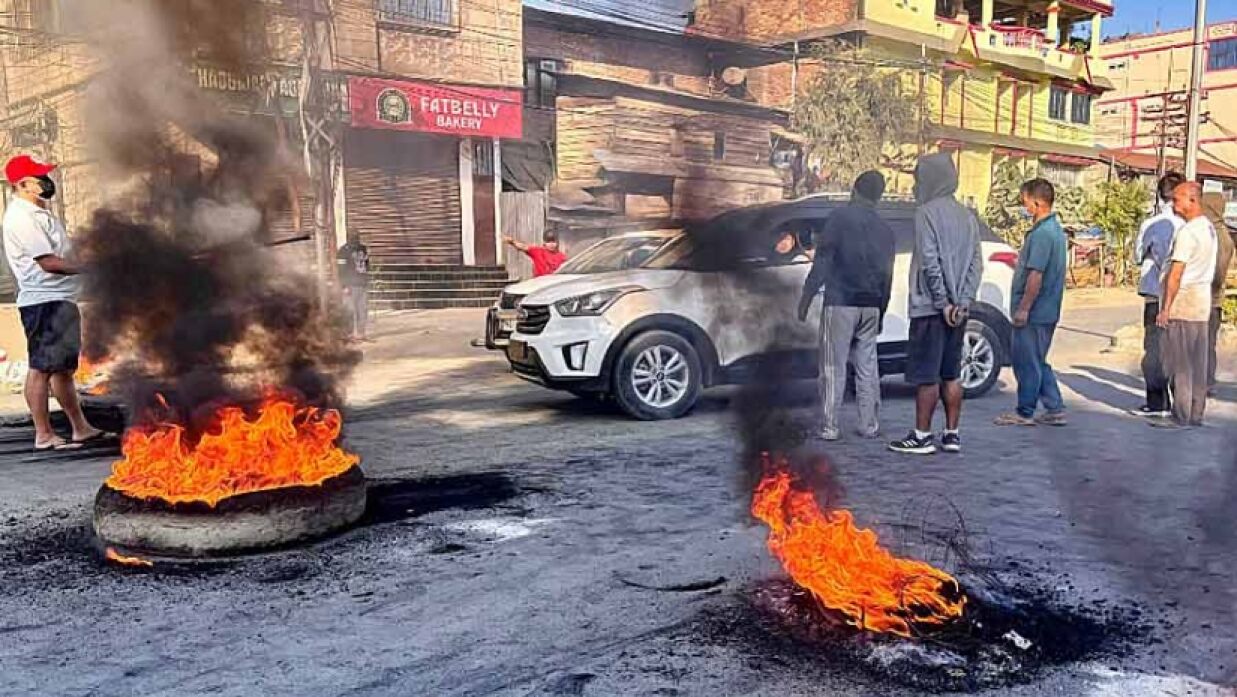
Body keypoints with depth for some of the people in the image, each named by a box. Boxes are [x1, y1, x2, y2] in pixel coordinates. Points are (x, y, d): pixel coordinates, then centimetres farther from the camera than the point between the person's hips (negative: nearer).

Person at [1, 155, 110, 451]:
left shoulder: (38, 212, 16)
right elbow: (48, 262, -21)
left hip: (61, 299, 11)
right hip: (43, 302, -11)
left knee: (63, 367, 15)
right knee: (41, 368, -5)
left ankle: (81, 428, 23)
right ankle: (43, 435, 1)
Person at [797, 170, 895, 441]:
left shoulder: (840, 218, -5)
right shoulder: (885, 230, 12)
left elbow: (822, 262, -9)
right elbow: (887, 276, 17)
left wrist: (806, 297, -5)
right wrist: (881, 312, 24)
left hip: (839, 303, -5)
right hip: (871, 307, 5)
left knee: (833, 367, -2)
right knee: (867, 367, 11)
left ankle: (829, 427, -3)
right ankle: (870, 426, 14)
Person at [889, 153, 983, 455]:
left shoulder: (927, 212, -9)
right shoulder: (967, 216, 14)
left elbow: (930, 262, -18)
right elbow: (977, 263, 8)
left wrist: (942, 302, -14)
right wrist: (963, 302, 1)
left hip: (930, 308, -7)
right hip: (957, 309, 7)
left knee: (925, 375, -2)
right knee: (951, 374, 12)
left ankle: (922, 436, 2)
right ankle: (952, 434, 15)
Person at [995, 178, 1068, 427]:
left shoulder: (1042, 233, -19)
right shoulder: (1056, 229, 13)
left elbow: (1035, 275, -23)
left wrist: (1023, 308, -19)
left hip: (1034, 313, -10)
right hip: (1047, 311, 10)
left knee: (1027, 362, 1)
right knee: (1038, 362, 16)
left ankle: (1024, 413, 10)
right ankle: (1055, 409, 18)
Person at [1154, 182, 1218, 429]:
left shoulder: (1187, 232, -16)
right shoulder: (1209, 228, 14)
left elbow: (1176, 274, -18)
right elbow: (1208, 270, 16)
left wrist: (1165, 308, -15)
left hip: (1183, 301, -9)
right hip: (1203, 301, 9)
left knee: (1179, 363, -4)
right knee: (1198, 362, 11)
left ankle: (1180, 416, -1)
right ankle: (1196, 413, 16)